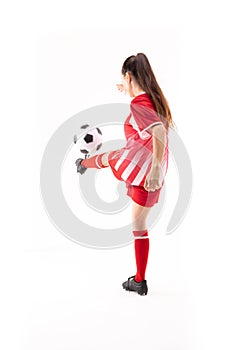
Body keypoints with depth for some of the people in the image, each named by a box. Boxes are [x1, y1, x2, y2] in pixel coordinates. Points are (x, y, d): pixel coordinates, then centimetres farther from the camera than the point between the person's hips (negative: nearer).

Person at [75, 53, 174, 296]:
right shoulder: (154, 98, 13)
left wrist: (156, 169, -34)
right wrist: (127, 91, 44)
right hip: (151, 176, 7)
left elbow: (159, 132, -31)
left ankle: (83, 163, 65)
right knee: (139, 225, 15)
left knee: (106, 158, 29)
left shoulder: (138, 104, -13)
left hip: (134, 164, -7)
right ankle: (139, 281, 20)